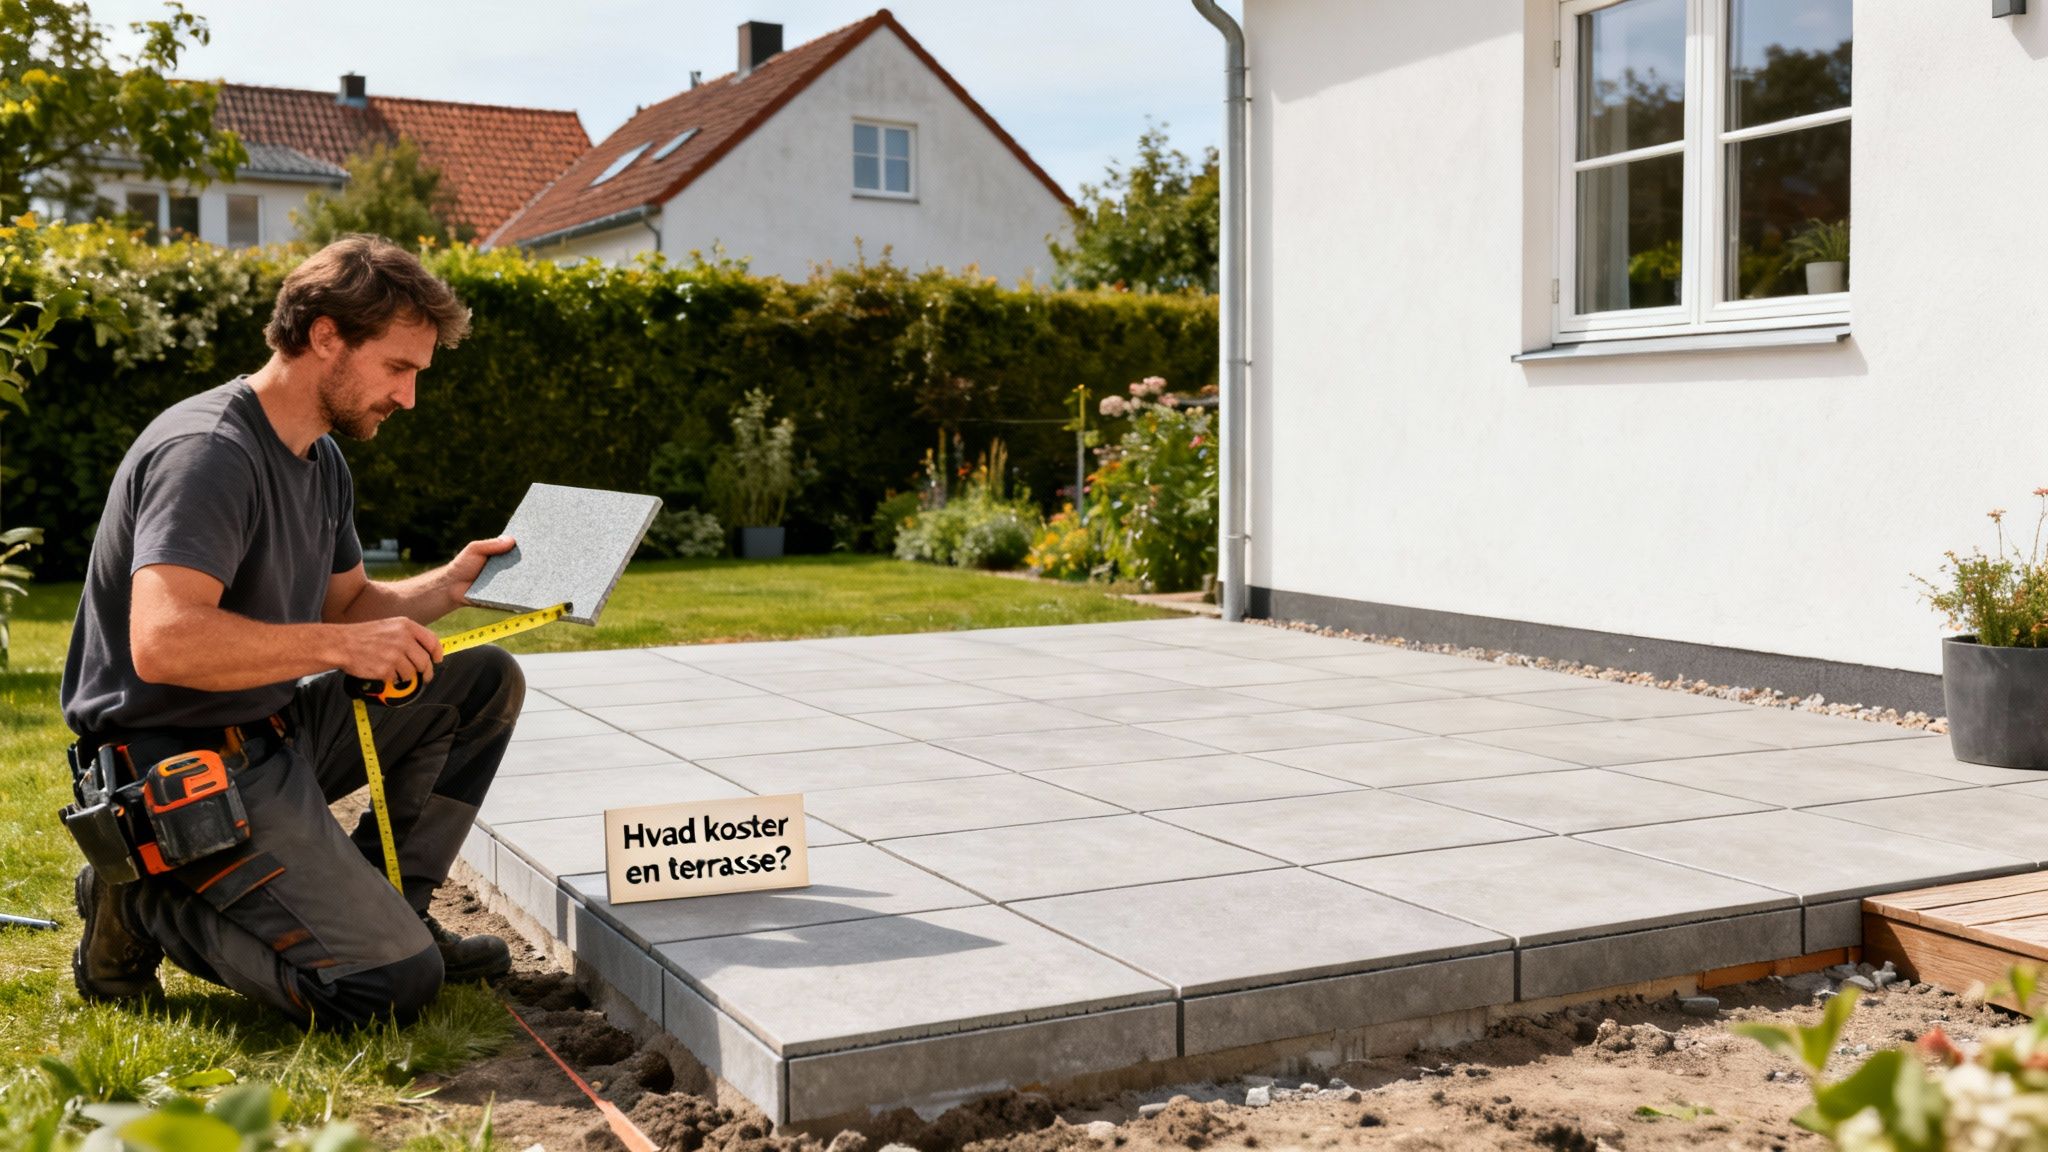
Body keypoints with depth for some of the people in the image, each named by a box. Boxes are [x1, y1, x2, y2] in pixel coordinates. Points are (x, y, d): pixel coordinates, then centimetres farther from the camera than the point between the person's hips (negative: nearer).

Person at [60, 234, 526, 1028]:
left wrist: (448, 585, 3)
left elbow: (347, 605, 20)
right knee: (393, 983, -17)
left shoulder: (321, 461, 11)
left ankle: (384, 909, 10)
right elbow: (163, 643, -32)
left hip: (277, 731, 10)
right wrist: (339, 646, -27)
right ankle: (145, 904, 1)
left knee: (485, 682, 6)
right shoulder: (208, 452, -21)